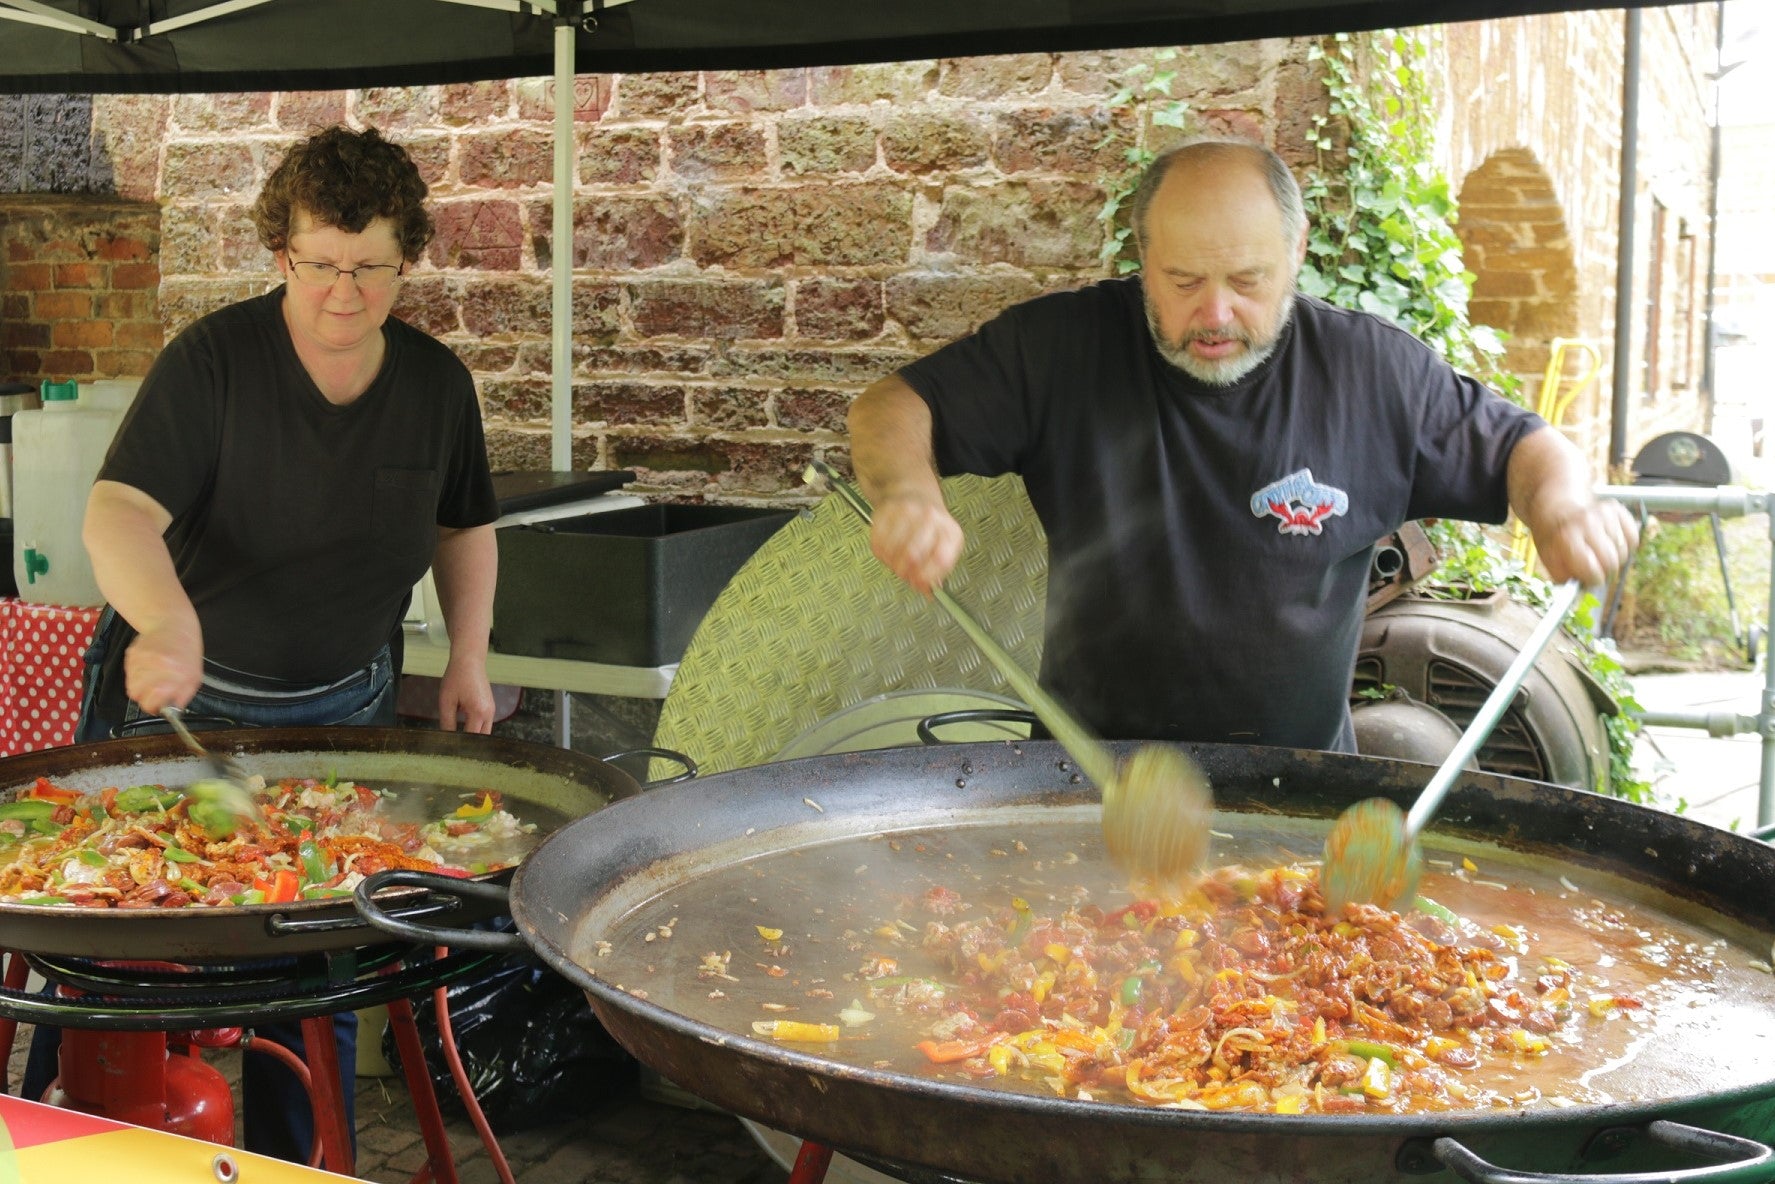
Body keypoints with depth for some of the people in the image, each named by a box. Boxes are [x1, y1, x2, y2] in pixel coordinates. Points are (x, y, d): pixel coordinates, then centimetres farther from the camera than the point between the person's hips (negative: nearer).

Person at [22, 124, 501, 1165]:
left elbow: (464, 527, 15)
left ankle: (298, 1163, 27)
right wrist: (167, 620, -42)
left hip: (345, 713, 3)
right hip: (183, 703, -3)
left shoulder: (438, 382, 1)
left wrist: (469, 657, 4)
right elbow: (119, 511, -23)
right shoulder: (214, 360, -13)